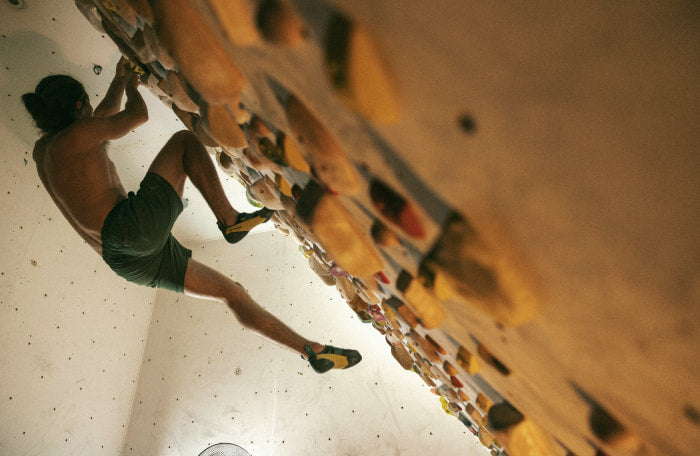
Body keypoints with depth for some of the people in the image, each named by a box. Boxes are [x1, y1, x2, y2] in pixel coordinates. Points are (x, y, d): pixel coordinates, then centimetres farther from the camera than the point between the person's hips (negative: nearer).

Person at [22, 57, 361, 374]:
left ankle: (311, 350, 9)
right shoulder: (78, 134, 0)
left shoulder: (42, 151, 24)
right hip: (134, 228, -9)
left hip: (132, 261, 9)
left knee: (229, 290, 9)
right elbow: (138, 115, 15)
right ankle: (229, 220, -3)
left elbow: (103, 116, 42)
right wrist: (130, 85, 36)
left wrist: (119, 81, 51)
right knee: (183, 141, 4)